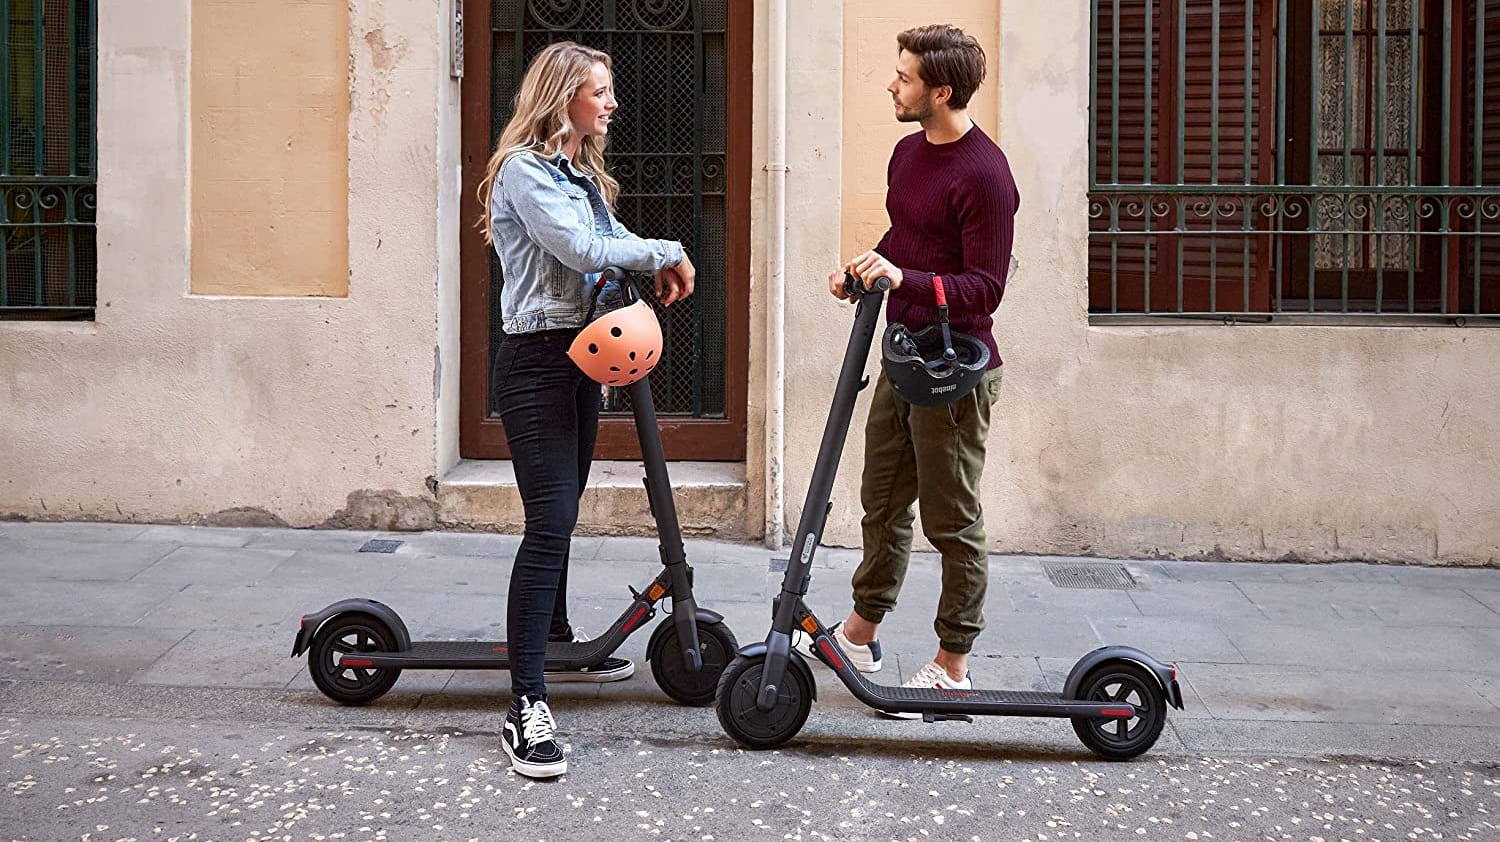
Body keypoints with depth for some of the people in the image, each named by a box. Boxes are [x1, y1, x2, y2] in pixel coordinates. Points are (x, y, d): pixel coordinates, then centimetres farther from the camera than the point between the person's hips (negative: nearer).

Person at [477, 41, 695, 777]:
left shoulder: (583, 175, 17)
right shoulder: (524, 170, -13)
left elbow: (614, 244, 12)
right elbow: (582, 250, -24)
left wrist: (658, 266, -8)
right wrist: (668, 252, -13)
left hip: (580, 357, 9)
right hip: (535, 362, -9)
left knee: (561, 516, 20)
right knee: (549, 523, -16)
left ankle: (556, 643, 37)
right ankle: (527, 709, -17)